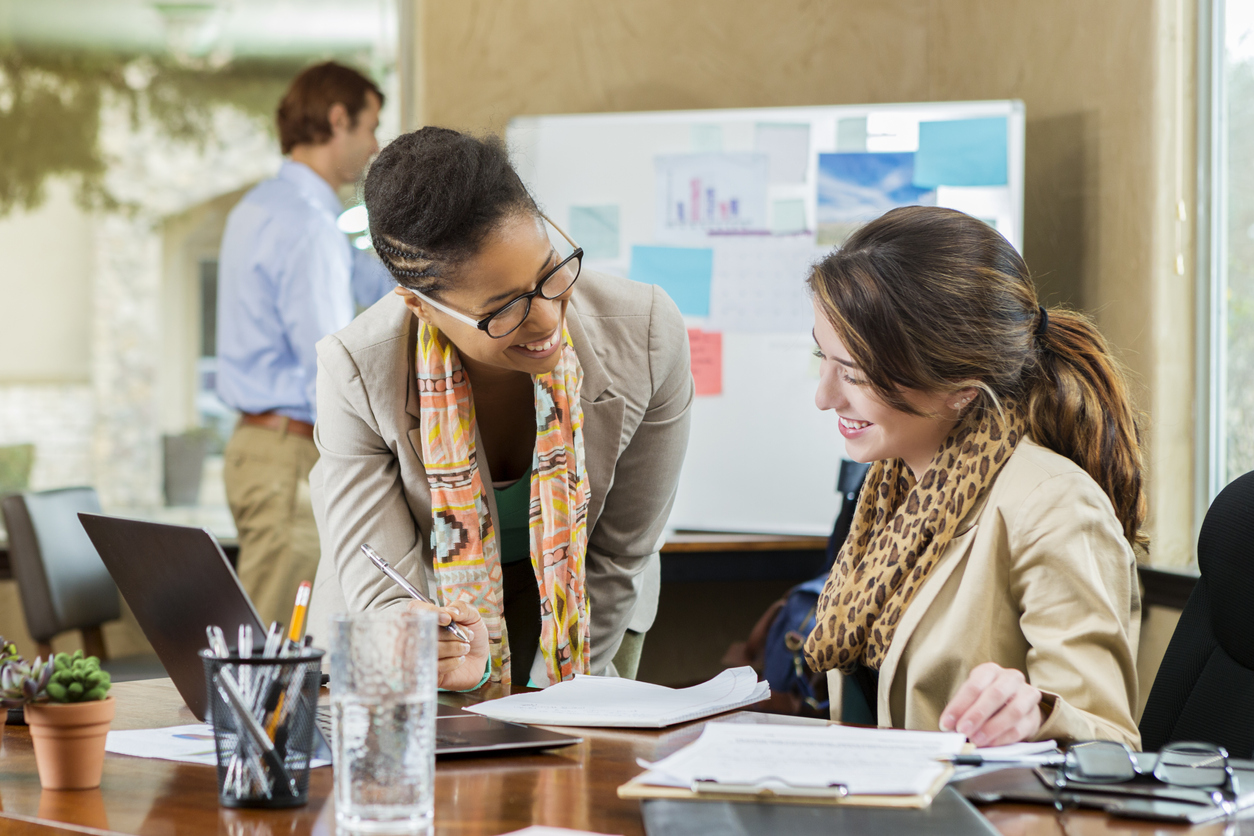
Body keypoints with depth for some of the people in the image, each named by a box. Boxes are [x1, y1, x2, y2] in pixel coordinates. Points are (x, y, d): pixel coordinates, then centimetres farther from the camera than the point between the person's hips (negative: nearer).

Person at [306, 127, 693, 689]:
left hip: (587, 613, -1)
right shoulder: (356, 373, -27)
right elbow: (382, 598, -23)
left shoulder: (648, 337, -23)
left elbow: (619, 558, -10)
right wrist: (427, 658, -45)